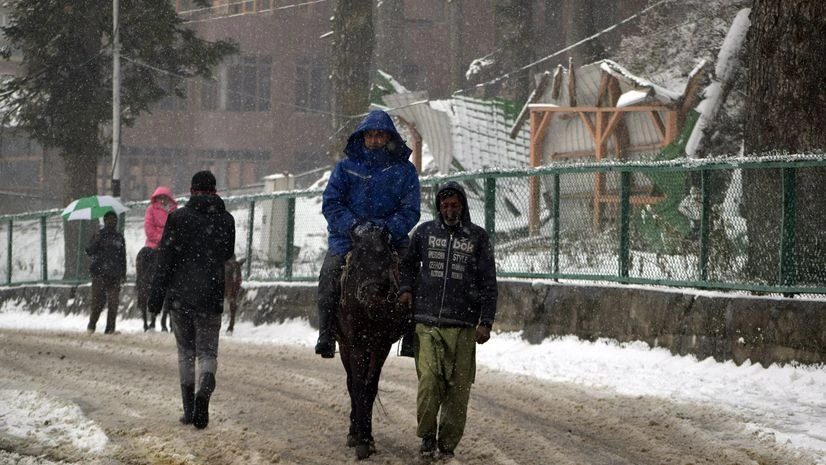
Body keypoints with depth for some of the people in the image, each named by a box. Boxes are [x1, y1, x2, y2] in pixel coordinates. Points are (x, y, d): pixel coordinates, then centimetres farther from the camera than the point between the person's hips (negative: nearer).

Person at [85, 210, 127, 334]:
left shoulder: (119, 237, 15)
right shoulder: (99, 235, 4)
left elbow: (123, 257, 19)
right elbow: (89, 252, -4)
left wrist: (123, 274, 14)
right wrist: (95, 241, -21)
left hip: (115, 275, 3)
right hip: (100, 273, -3)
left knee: (113, 303, -4)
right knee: (98, 300, -7)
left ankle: (110, 328, -2)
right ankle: (92, 324, 10)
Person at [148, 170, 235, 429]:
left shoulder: (178, 218, -4)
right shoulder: (226, 220, 2)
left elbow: (164, 261, -6)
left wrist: (156, 299, -2)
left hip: (179, 298, 0)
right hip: (211, 299, 0)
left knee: (185, 351, 13)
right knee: (207, 351, 6)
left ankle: (189, 409, 10)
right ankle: (204, 390, -24)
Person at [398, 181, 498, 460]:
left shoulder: (478, 238, 6)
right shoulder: (425, 232, 10)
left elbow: (488, 283, 6)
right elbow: (408, 262, 25)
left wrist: (486, 322, -1)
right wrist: (405, 288, 6)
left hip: (463, 325, 0)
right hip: (427, 324, 0)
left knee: (458, 387, -1)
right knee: (429, 380, -14)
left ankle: (448, 444, 11)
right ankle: (427, 437, 4)